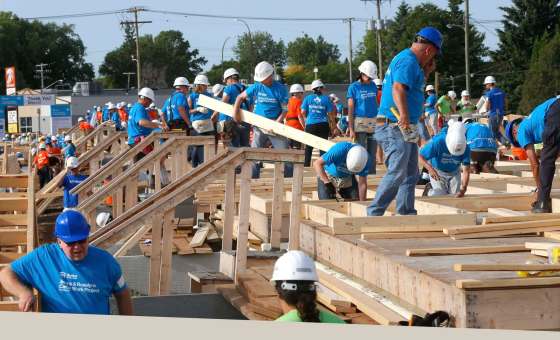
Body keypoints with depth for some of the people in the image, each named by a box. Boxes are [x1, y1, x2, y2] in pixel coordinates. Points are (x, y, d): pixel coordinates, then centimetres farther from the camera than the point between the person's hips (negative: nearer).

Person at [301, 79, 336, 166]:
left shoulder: (308, 98, 2)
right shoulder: (326, 99, 1)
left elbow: (303, 112, 0)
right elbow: (331, 113, 0)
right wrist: (333, 126, 10)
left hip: (310, 124, 1)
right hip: (323, 124, -1)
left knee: (309, 147, 9)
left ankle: (306, 165, 8)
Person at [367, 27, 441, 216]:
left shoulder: (411, 61, 20)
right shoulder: (408, 60, -12)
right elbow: (398, 89, -28)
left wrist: (426, 73, 20)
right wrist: (404, 117, -40)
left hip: (405, 129, 11)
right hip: (395, 128, -11)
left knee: (411, 175, 14)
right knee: (397, 174, -15)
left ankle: (406, 214, 20)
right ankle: (373, 214, -12)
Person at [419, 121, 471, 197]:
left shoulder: (465, 149, -26)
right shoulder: (437, 142, -34)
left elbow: (466, 171, -27)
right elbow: (420, 157, -29)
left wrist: (463, 188, -43)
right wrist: (430, 169, -48)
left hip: (454, 172, 3)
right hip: (437, 172, -3)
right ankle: (430, 190, 19)